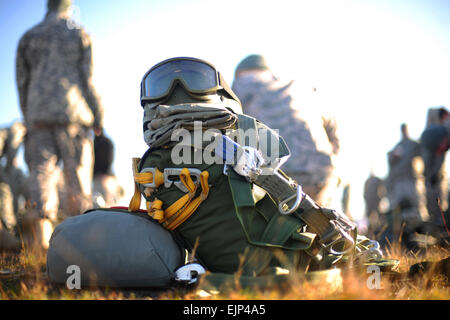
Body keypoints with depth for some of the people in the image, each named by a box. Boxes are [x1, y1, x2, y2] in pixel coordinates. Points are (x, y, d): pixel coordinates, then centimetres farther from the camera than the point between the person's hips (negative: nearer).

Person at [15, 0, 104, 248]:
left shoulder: (28, 38, 14)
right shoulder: (79, 35, 5)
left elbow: (21, 82, 13)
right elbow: (87, 79, -1)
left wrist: (28, 118, 20)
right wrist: (98, 115, 5)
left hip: (38, 114, 2)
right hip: (72, 111, -2)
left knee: (42, 167, 0)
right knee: (77, 172, 2)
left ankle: (41, 213, -22)